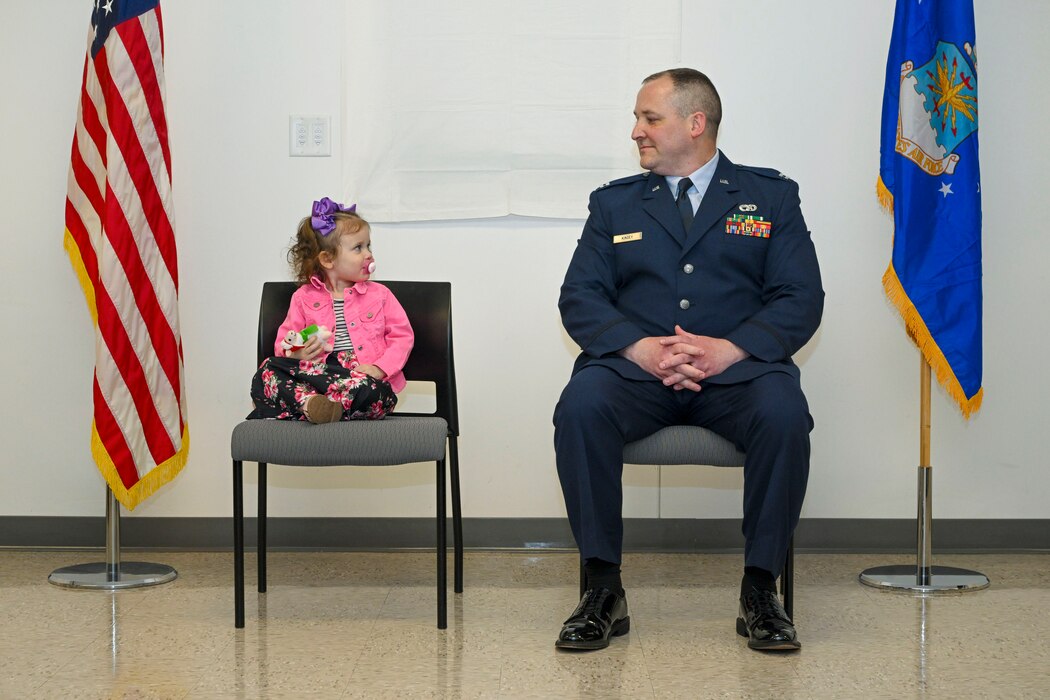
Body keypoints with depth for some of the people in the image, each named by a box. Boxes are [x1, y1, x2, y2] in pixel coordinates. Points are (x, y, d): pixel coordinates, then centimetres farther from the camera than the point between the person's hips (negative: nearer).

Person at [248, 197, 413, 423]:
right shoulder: (304, 297, 15)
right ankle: (311, 403, -50)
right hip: (318, 375, 1)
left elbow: (402, 336, 8)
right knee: (267, 371, -25)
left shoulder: (379, 294, 15)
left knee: (374, 392, -39)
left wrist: (379, 368, -10)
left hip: (365, 377, -1)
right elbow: (283, 344, 15)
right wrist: (296, 354, -11)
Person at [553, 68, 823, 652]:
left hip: (736, 368, -1)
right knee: (581, 406, -31)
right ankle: (603, 590, -21)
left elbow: (802, 299, 3)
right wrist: (642, 348, -13)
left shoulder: (771, 197, 13)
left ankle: (761, 591, -21)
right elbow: (580, 298, 8)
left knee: (784, 412, -34)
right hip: (636, 367, 1)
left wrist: (728, 348, -15)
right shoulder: (615, 203, 19)